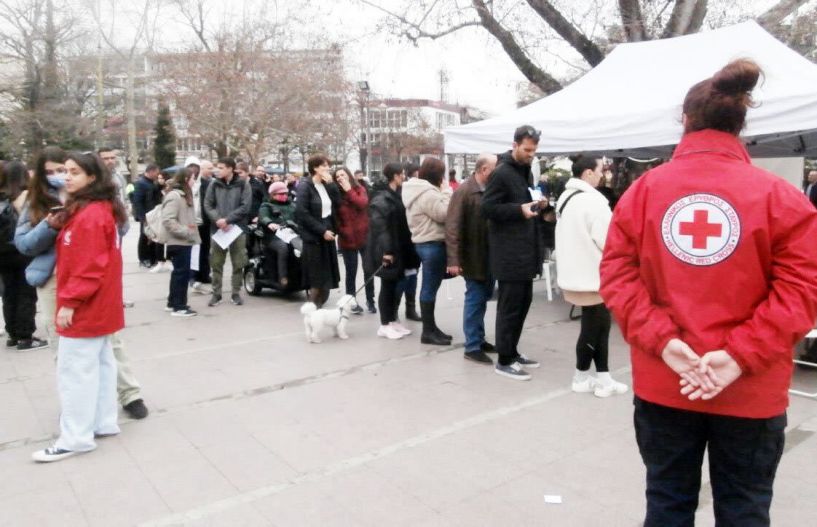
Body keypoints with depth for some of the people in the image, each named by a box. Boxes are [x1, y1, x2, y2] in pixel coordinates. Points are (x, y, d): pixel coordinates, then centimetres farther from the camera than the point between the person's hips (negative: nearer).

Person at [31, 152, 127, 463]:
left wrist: (70, 302, -21)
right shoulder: (100, 210, 12)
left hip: (85, 308, -10)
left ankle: (75, 438, 6)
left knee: (74, 371, -3)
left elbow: (88, 267, -24)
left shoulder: (90, 216, -20)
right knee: (100, 364, 15)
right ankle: (103, 423, 25)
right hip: (99, 306, 10)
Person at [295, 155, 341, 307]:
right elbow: (302, 213, -17)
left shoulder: (326, 185, 13)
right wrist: (322, 230, -17)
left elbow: (337, 203, 1)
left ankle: (318, 309, 19)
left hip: (327, 235, 7)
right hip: (313, 237, -7)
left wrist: (331, 184, -7)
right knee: (317, 278, -3)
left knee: (327, 277, 8)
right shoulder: (305, 186, -9)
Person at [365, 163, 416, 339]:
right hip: (387, 250, -8)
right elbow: (378, 226, -22)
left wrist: (402, 249, 16)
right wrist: (386, 250, -25)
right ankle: (384, 325, 8)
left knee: (394, 286, 13)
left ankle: (392, 321, 22)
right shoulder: (381, 198, -15)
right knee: (387, 286, -1)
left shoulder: (394, 195, 13)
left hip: (397, 249, 8)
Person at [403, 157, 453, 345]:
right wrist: (446, 192, -10)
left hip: (425, 243, 11)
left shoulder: (419, 190, 15)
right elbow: (443, 214, -19)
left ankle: (431, 327, 24)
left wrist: (442, 192, 9)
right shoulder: (428, 193, -18)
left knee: (429, 287, 15)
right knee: (430, 288, -5)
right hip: (433, 244, -11)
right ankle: (428, 332, 1)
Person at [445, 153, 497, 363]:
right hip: (473, 257, -7)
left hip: (489, 255, 7)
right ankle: (472, 347, 7)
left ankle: (478, 339, 28)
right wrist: (453, 259, -23)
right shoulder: (464, 191, -14)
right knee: (475, 299, -1)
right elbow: (453, 227, -18)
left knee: (483, 298, 15)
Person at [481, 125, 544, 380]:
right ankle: (504, 360, 6)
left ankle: (512, 351, 26)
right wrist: (520, 210, -23)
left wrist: (535, 204, 13)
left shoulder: (525, 170, 16)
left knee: (523, 301, 14)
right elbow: (488, 208, -18)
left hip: (524, 248, 10)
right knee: (510, 304, -4)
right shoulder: (502, 172, -13)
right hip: (509, 251, -10)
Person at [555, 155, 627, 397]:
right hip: (591, 274, -10)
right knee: (593, 326, 4)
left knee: (600, 323, 14)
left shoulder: (566, 197, 12)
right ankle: (581, 377, 17)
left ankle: (602, 377, 19)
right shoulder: (592, 200, -20)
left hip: (576, 270, 10)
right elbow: (608, 239, -18)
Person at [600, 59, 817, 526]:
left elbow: (617, 272, -6)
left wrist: (661, 341, -9)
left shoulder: (644, 189, -2)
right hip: (751, 389, -1)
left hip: (661, 381, 1)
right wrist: (741, 355, -12)